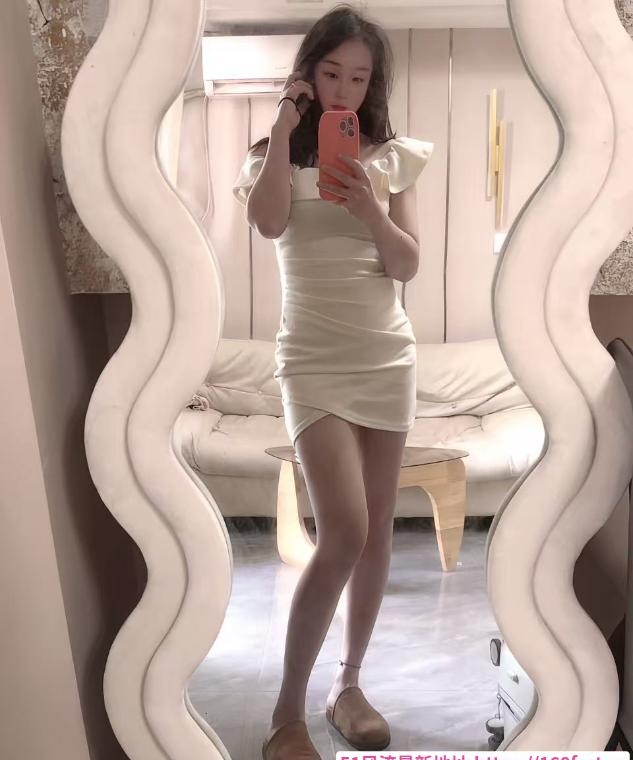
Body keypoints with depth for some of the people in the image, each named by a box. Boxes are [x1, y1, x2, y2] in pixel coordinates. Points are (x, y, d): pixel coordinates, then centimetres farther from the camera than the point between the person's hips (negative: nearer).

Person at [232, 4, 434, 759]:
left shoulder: (392, 157, 9)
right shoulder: (276, 153, 4)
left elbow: (406, 264, 1)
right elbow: (269, 223, -18)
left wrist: (369, 209, -16)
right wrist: (284, 128, -10)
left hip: (388, 357, 4)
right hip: (314, 360, -3)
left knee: (377, 531, 6)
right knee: (344, 533, -15)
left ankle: (349, 684, 26)